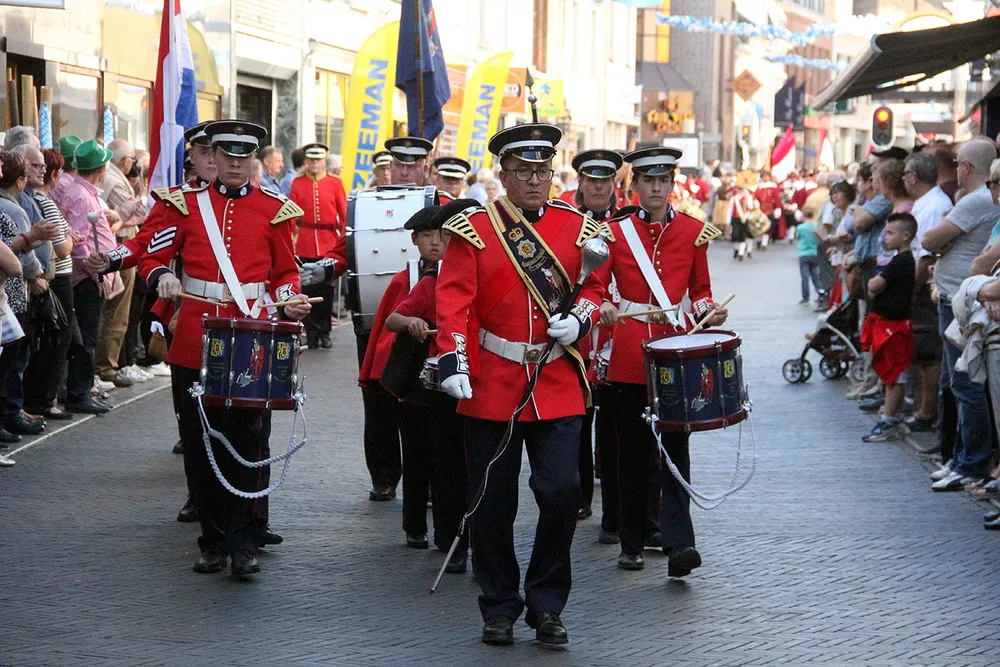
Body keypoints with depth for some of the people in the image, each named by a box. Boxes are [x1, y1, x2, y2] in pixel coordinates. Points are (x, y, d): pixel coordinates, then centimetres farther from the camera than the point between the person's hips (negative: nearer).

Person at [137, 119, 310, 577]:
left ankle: (243, 543, -2)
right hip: (196, 340, 1)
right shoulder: (186, 204, 7)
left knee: (249, 438, -7)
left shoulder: (274, 209, 7)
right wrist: (162, 277, -14)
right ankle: (213, 542, 16)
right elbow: (154, 258, 8)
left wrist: (290, 302, -7)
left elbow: (285, 272, 12)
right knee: (202, 440, 6)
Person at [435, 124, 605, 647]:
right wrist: (453, 362, -19)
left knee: (561, 492, -8)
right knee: (493, 503, 5)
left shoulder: (577, 227, 6)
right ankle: (499, 610, 19)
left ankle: (547, 605, 8)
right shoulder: (473, 230, -1)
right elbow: (454, 302, -7)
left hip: (559, 387, 1)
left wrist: (580, 319, -9)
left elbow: (595, 286, 13)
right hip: (492, 387, -1)